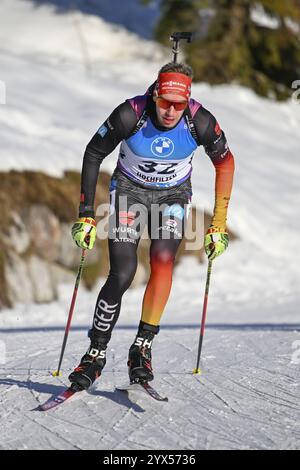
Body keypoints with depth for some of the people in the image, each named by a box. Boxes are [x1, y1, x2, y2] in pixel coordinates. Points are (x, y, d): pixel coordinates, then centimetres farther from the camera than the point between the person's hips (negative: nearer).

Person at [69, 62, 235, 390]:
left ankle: (142, 349, -15)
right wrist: (86, 215, -13)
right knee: (122, 274, -14)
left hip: (173, 195, 1)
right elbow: (93, 154, -12)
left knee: (163, 260, -24)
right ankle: (96, 353, 2)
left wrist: (219, 224, -5)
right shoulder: (130, 115, -27)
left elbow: (225, 163, -6)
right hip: (129, 190, -1)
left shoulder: (200, 122, -24)